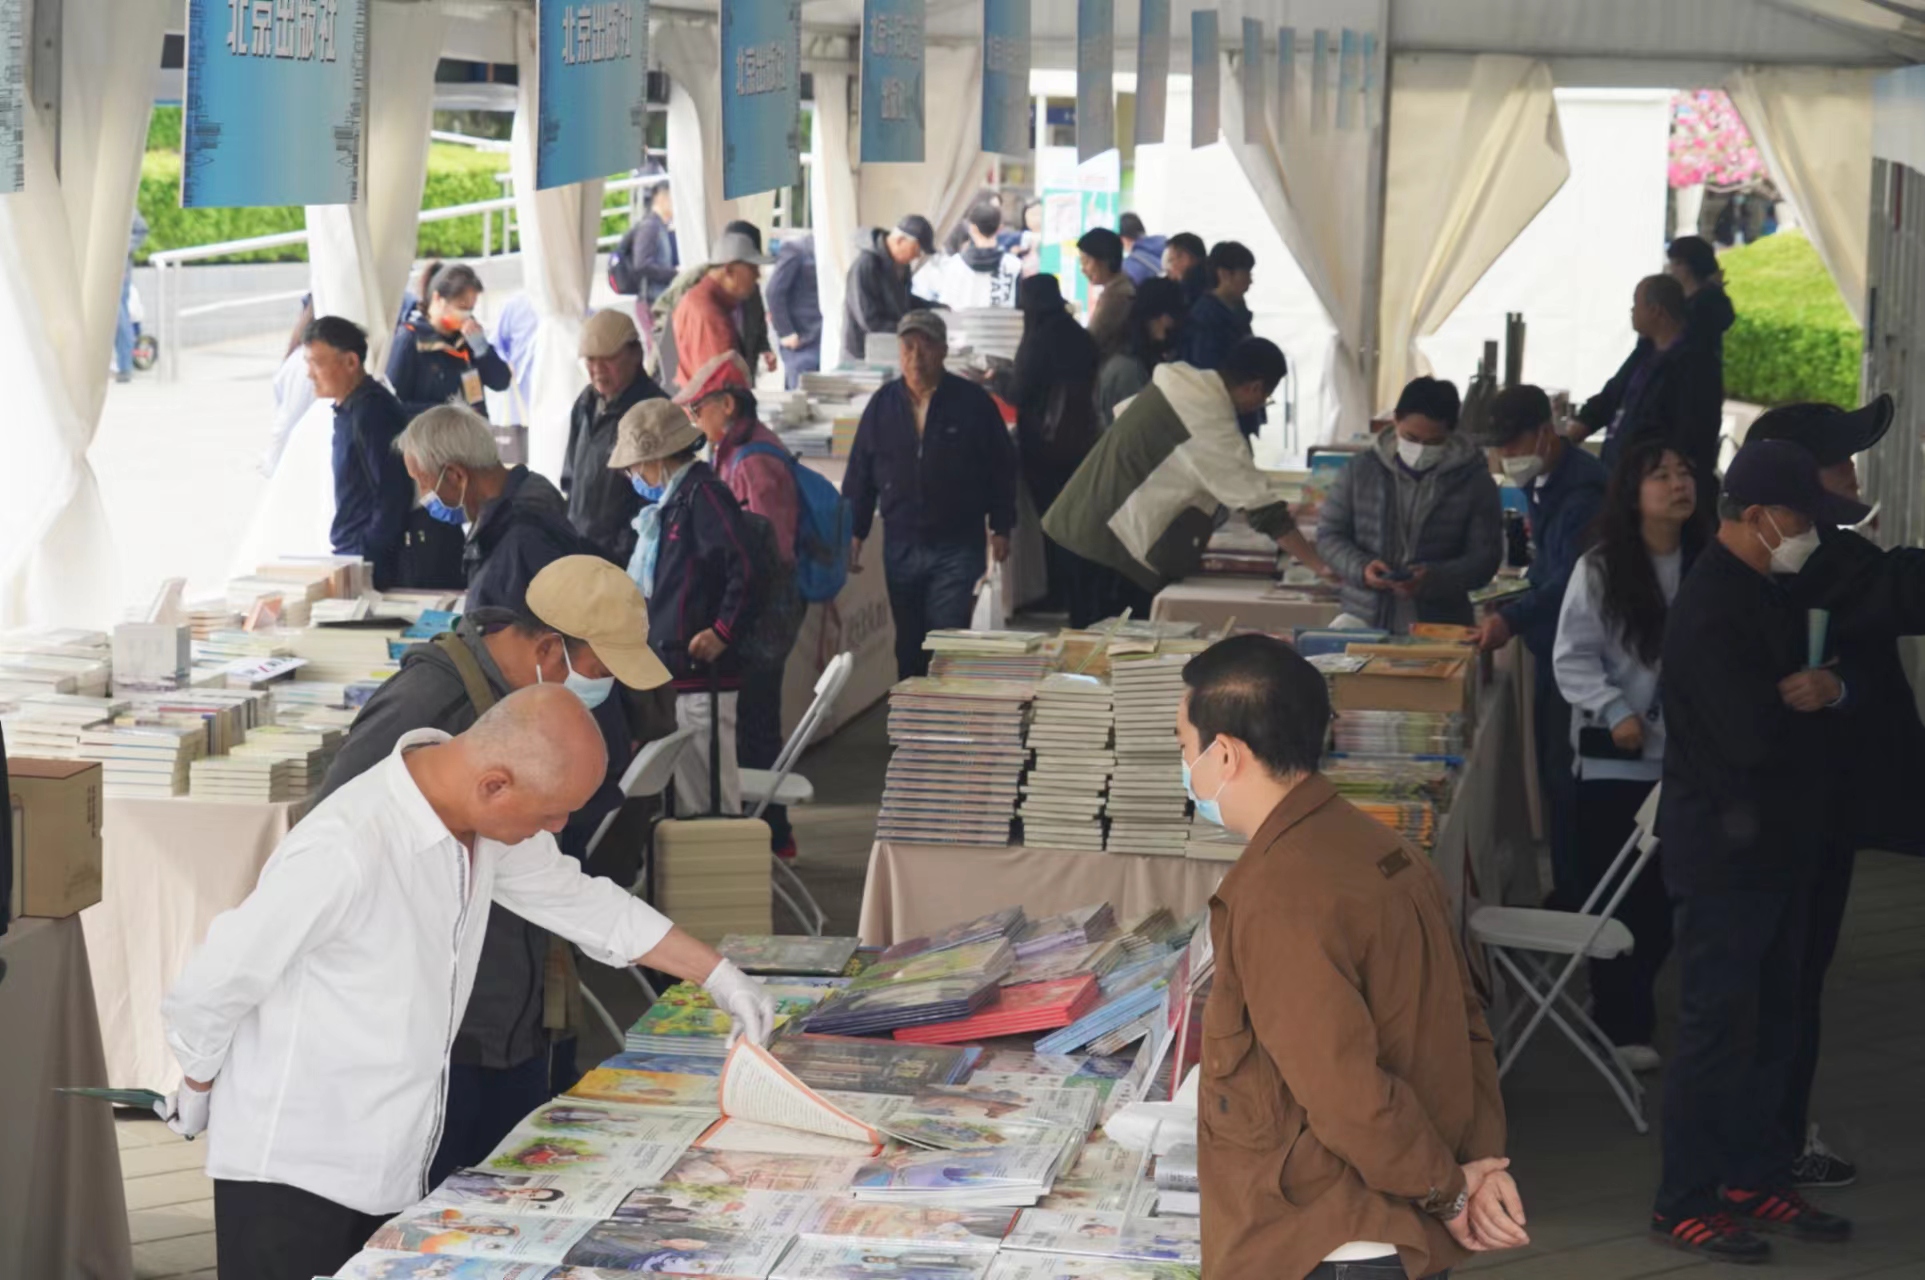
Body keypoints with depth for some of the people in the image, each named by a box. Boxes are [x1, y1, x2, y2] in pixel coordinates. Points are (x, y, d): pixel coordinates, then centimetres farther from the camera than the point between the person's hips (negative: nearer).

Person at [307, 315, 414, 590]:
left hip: (371, 565, -9)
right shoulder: (349, 410, 14)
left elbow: (392, 496, -19)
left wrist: (366, 557, -18)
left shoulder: (372, 412, -15)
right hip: (352, 555, 9)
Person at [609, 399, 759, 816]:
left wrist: (722, 631, -19)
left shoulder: (702, 495, -14)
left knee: (711, 793, -6)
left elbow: (745, 568, -23)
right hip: (673, 672, 10)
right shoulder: (669, 502, 17)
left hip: (702, 672, -10)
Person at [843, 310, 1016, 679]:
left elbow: (1002, 468, 3)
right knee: (908, 646, 11)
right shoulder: (883, 404, 4)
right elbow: (859, 472, 9)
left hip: (957, 548, -3)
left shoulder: (973, 402, -3)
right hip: (900, 547, 3)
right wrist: (854, 534, 5)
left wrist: (1001, 528, 3)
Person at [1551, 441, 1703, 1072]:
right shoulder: (1599, 570, -7)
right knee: (1612, 894, 2)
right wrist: (1616, 713, -15)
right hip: (1612, 758, -3)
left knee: (1666, 892, 8)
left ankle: (1628, 1005, 27)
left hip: (1687, 755, 3)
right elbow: (1573, 658, -5)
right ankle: (1623, 1023, 12)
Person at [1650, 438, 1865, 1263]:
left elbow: (1838, 677, 8)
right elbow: (1754, 731, -27)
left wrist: (1827, 689, -15)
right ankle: (1684, 1202, 5)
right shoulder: (1712, 610, -21)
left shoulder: (1770, 592, 11)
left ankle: (1756, 1179, 26)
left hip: (1779, 844, 9)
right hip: (1727, 848, -9)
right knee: (1718, 1029, -3)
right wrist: (1809, 697, -8)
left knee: (1770, 1024, 15)